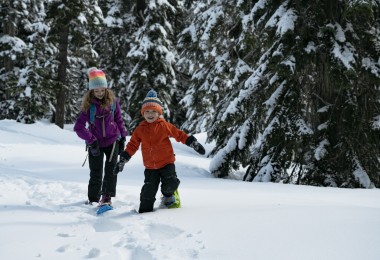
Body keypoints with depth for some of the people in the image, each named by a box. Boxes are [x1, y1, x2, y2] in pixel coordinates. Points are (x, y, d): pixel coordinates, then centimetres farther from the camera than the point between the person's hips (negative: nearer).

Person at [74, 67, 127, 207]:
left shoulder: (112, 101, -5)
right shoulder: (88, 106, -12)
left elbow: (119, 120, 7)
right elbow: (78, 127, -15)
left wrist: (122, 137, 7)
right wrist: (91, 141, -20)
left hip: (112, 140, 1)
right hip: (96, 143, -1)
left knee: (111, 169, -12)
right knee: (95, 174, 3)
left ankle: (107, 197, -2)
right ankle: (93, 200, 18)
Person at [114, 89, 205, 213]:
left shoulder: (165, 126, -3)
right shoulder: (140, 129, 3)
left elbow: (180, 135, 3)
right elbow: (132, 145, 8)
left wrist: (194, 143, -3)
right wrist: (122, 160, 5)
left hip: (166, 163, -2)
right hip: (150, 166, 2)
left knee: (170, 184, -15)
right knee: (148, 190, 1)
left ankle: (168, 195, 18)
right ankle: (145, 210, 19)